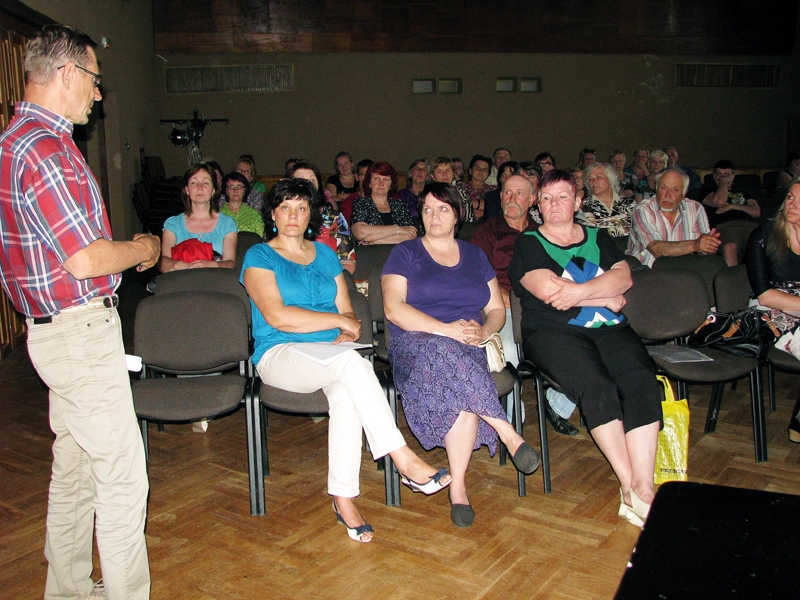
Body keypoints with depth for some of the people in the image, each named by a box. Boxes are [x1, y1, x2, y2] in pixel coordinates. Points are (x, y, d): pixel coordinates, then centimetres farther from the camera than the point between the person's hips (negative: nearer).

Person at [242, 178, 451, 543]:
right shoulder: (259, 257, 4)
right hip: (280, 355, -4)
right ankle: (405, 460, -34)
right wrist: (337, 321, -9)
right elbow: (277, 316, -11)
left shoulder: (325, 255, 20)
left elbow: (348, 313, 14)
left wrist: (346, 334, -9)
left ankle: (343, 497, -26)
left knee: (347, 392, -33)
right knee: (351, 362, -34)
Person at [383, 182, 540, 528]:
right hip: (415, 344, -2)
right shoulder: (405, 254, 10)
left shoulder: (475, 256, 21)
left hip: (467, 348, 2)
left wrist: (483, 330, -8)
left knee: (460, 387, -34)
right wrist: (446, 329, -17)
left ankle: (458, 486, -29)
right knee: (446, 352, -39)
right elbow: (393, 308, -5)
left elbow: (497, 309, 17)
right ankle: (508, 433, -33)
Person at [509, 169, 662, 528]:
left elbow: (623, 276, 4)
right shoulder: (528, 244, 10)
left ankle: (642, 489, -28)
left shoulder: (598, 238, 22)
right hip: (553, 332, -3)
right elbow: (548, 290, -8)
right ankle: (629, 486, -22)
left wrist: (580, 291, -14)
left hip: (610, 329, 4)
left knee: (642, 381, -26)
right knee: (597, 387, -31)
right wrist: (608, 298, -1)